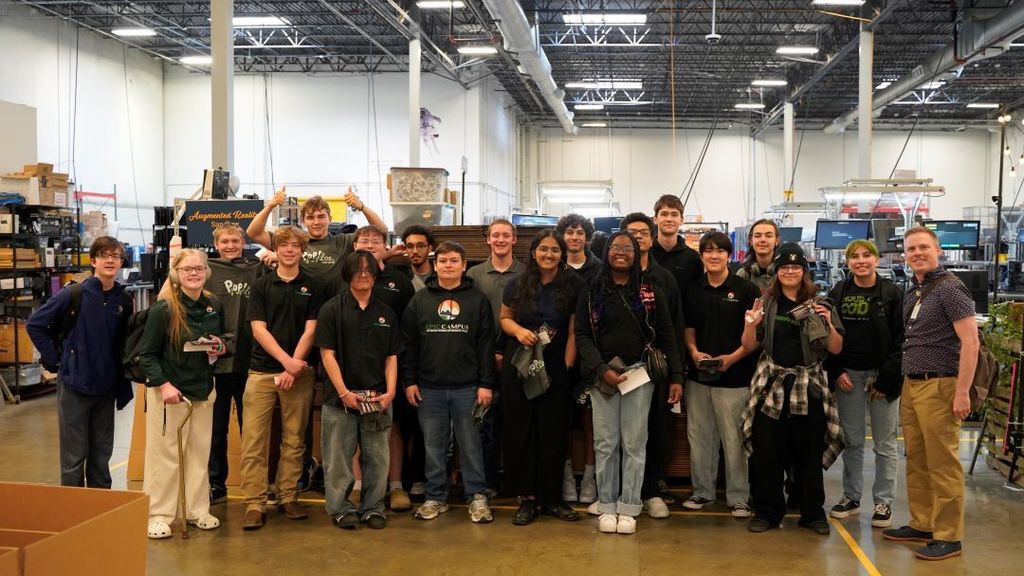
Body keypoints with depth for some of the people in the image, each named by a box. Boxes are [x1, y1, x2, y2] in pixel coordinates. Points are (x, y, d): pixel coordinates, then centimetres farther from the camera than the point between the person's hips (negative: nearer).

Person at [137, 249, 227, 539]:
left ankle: (197, 510, 24)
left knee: (200, 453, 12)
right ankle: (159, 515, 12)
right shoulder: (163, 309, -13)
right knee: (164, 454, 1)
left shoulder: (214, 306, 5)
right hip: (168, 391, -5)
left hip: (204, 390, 6)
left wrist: (220, 347, -2)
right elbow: (146, 354, -11)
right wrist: (164, 385, -22)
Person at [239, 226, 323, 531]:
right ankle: (255, 503, -2)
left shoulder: (312, 287, 6)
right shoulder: (261, 285, 6)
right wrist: (286, 360, -14)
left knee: (294, 439, 7)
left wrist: (293, 366, -10)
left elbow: (310, 330, 0)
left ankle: (288, 497, 17)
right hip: (262, 371, 0)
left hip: (299, 372, 1)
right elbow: (258, 328, -2)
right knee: (253, 439, -5)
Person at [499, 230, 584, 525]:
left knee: (554, 433, 5)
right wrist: (518, 330, -11)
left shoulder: (573, 286, -2)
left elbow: (573, 331, -3)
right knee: (521, 431, 3)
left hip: (556, 367, -1)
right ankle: (527, 498, 11)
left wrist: (567, 366, -9)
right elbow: (504, 318, 10)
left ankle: (552, 498, 16)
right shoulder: (518, 284, 3)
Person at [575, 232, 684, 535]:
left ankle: (628, 507, 11)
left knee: (634, 444, 3)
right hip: (603, 376, 0)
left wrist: (676, 377, -1)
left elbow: (666, 336, 6)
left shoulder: (650, 292, 6)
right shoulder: (592, 292, 5)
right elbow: (581, 334, 0)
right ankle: (606, 506, 12)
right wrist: (602, 369, -13)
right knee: (605, 444, 3)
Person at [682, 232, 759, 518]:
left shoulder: (746, 290, -3)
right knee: (698, 435, 10)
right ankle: (702, 491, 23)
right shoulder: (694, 291, 10)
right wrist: (694, 351, -3)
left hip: (734, 376, -4)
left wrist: (734, 357, -15)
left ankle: (738, 496, 11)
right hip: (698, 375, 4)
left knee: (734, 438, 0)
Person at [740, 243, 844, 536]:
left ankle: (813, 513, 18)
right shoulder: (766, 303, 7)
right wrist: (751, 324, -14)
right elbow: (749, 346, 5)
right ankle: (767, 511, 14)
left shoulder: (820, 304, 5)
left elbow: (836, 349, 4)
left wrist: (828, 324, -14)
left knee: (810, 453, 4)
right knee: (767, 452, 1)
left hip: (809, 387, 0)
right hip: (771, 385, 0)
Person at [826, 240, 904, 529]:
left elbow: (900, 340, -6)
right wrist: (836, 372, -4)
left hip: (882, 376, -2)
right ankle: (851, 496, 20)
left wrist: (885, 380, -12)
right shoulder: (838, 293, 5)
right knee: (851, 440, 10)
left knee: (885, 443, 4)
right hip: (847, 375, 3)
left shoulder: (892, 293, -4)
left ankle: (883, 501, 12)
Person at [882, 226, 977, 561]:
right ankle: (922, 525, 21)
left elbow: (970, 341, -14)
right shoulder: (912, 293, 15)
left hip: (938, 386, -8)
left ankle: (949, 537, 4)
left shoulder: (949, 288, -8)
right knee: (916, 462, 12)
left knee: (943, 464, -3)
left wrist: (962, 392, -18)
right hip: (911, 386, 8)